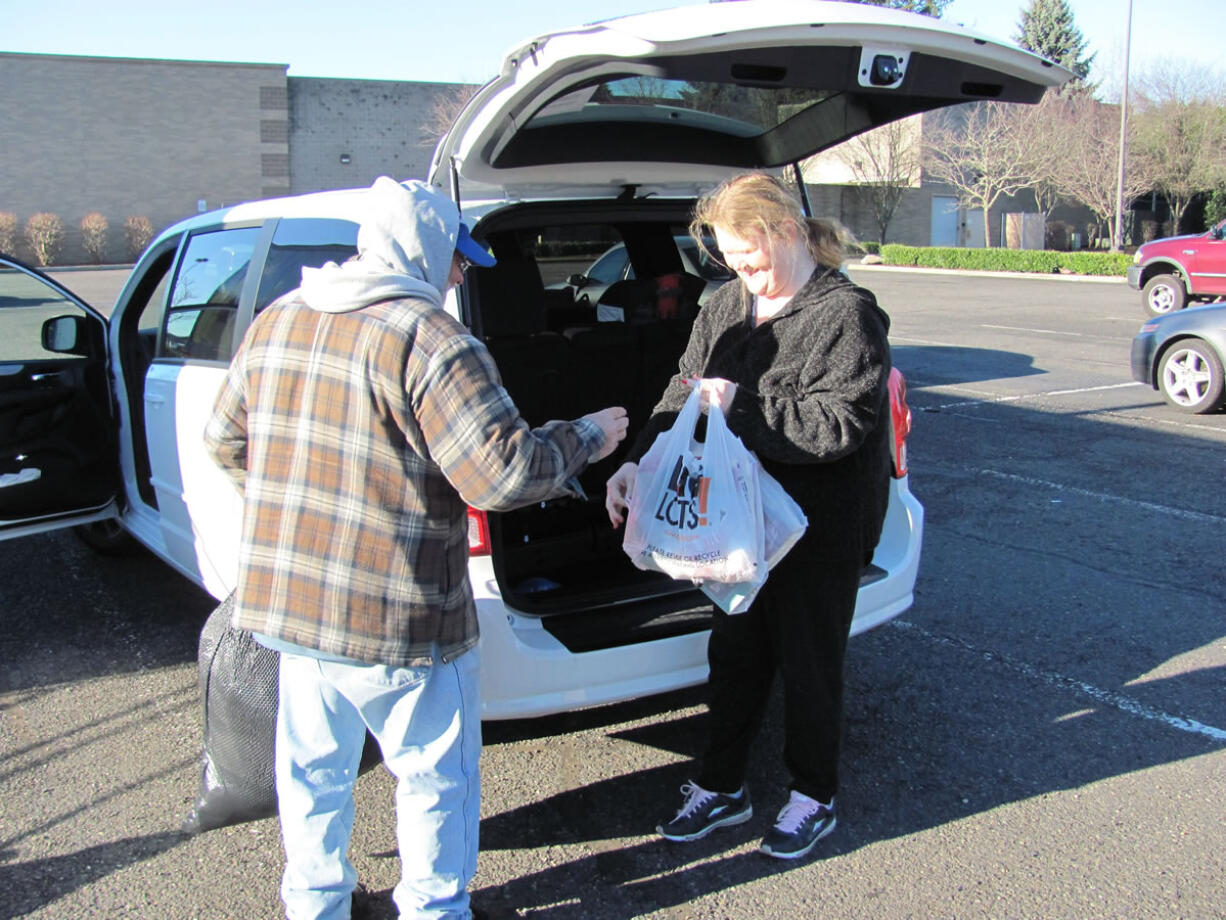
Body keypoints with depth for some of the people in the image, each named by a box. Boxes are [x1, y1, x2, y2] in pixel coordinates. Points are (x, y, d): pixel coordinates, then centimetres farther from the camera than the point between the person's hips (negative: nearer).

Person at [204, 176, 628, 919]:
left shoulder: (277, 321, 7)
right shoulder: (431, 340, -17)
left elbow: (225, 439, 16)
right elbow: (501, 473, -22)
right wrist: (585, 439, -6)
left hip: (287, 602, 7)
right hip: (396, 618, -7)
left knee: (312, 770, 24)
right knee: (437, 775, 15)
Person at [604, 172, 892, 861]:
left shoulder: (847, 314, -17)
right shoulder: (728, 307, 4)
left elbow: (840, 423, -24)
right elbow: (684, 396, 2)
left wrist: (742, 404, -27)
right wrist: (640, 461, -13)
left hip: (822, 529, -6)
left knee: (809, 662, 10)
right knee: (735, 653, 16)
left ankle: (815, 797, 32)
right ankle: (723, 789, 35)